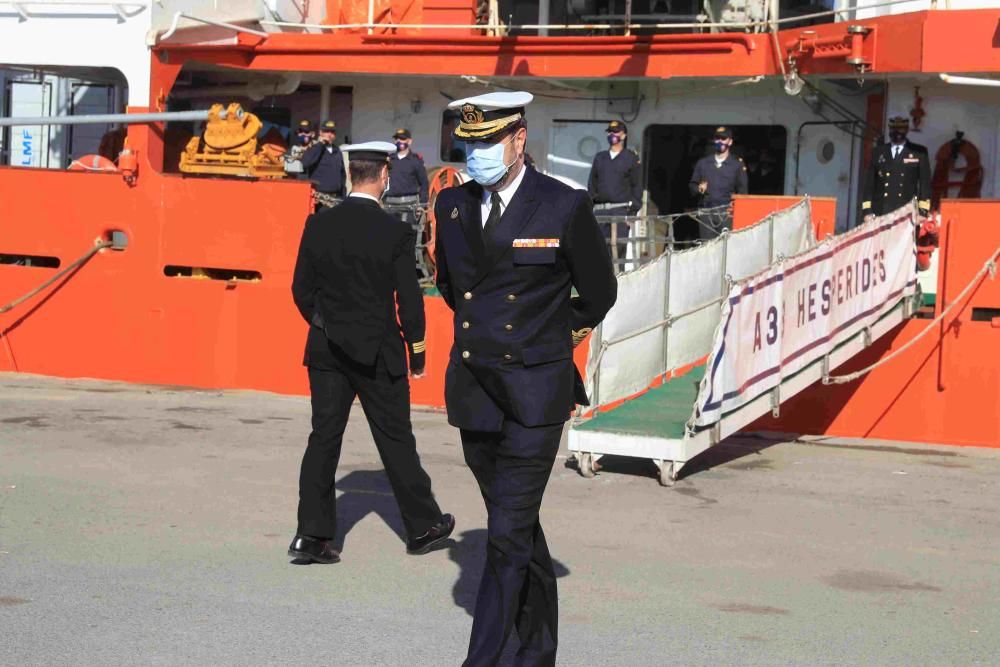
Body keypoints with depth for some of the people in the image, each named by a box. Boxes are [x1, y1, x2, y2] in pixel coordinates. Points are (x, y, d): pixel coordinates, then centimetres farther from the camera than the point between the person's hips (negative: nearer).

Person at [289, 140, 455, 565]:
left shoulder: (318, 225, -1)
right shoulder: (395, 232, -11)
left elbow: (302, 290, 4)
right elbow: (409, 300, -8)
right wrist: (417, 355, 3)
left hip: (326, 351, 3)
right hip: (377, 353, -3)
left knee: (324, 437, 5)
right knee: (395, 440, 8)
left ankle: (311, 533, 0)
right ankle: (423, 527, 22)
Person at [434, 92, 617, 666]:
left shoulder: (565, 208, -8)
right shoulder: (452, 205, 5)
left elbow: (599, 294, 6)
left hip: (534, 394, -5)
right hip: (473, 392, 5)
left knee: (509, 533, -9)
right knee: (518, 526, 16)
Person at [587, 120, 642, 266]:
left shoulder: (631, 158, 6)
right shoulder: (599, 157, 18)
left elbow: (637, 186, 3)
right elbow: (591, 184, 19)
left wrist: (633, 211, -4)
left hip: (621, 210, -4)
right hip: (600, 210, 4)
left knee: (619, 247, -10)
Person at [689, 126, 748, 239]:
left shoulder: (737, 164, 6)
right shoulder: (703, 163, 15)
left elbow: (742, 192, 4)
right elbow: (692, 185, 20)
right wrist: (699, 189, -3)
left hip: (726, 213, -3)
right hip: (706, 214, 3)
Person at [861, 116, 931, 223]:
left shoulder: (919, 153, 9)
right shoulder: (878, 153, 16)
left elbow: (925, 183, 5)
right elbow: (869, 183, 14)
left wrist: (923, 212, -3)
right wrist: (867, 211, 4)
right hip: (880, 213, 2)